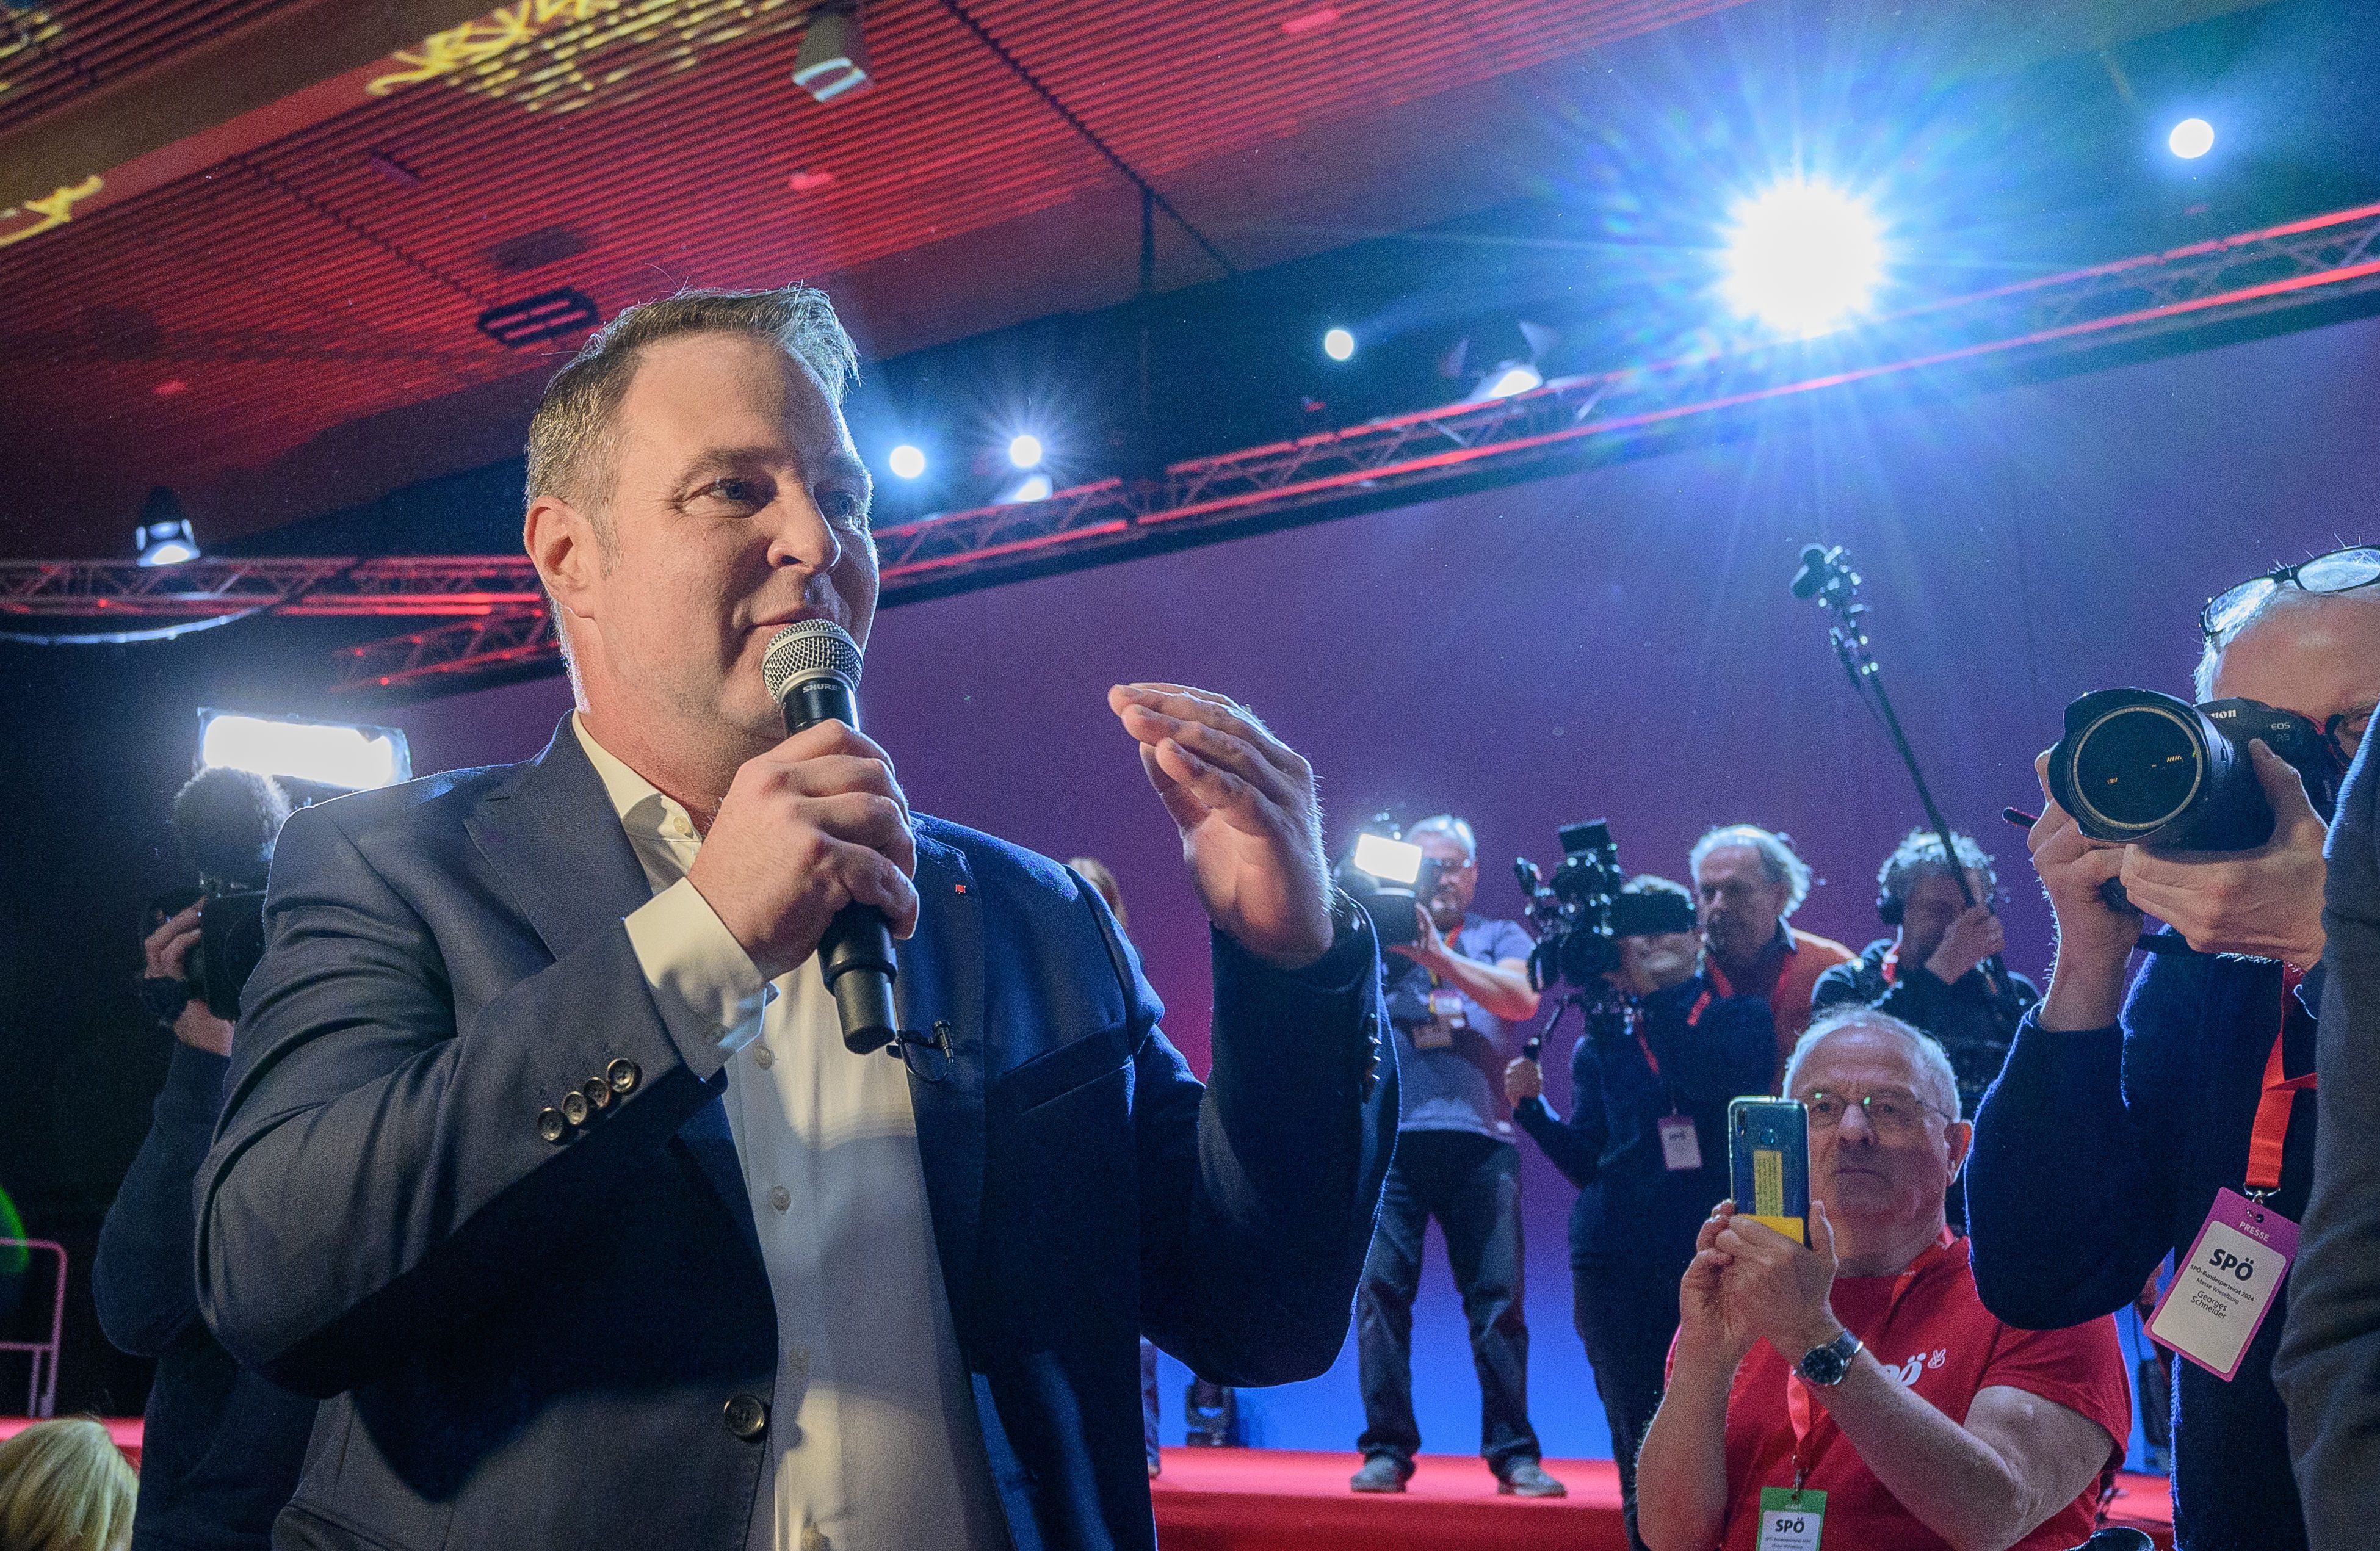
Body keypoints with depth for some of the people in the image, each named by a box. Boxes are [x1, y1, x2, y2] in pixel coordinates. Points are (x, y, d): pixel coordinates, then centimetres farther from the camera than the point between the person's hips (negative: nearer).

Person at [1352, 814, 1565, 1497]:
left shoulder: (1500, 937, 17)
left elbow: (1522, 999, -3)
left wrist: (1437, 955, -15)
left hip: (1479, 1138, 0)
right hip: (1390, 1133, 0)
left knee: (1498, 1292, -3)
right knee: (1381, 1285, -6)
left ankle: (1514, 1453, 4)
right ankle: (1387, 1449, 1)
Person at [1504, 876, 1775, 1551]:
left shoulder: (1741, 1019, 7)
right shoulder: (1601, 1044, 13)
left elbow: (1708, 1077, -16)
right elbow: (1587, 1162, 8)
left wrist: (1649, 994, -19)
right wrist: (1533, 1108, -6)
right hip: (1619, 1266, 2)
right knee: (1643, 1453, 5)